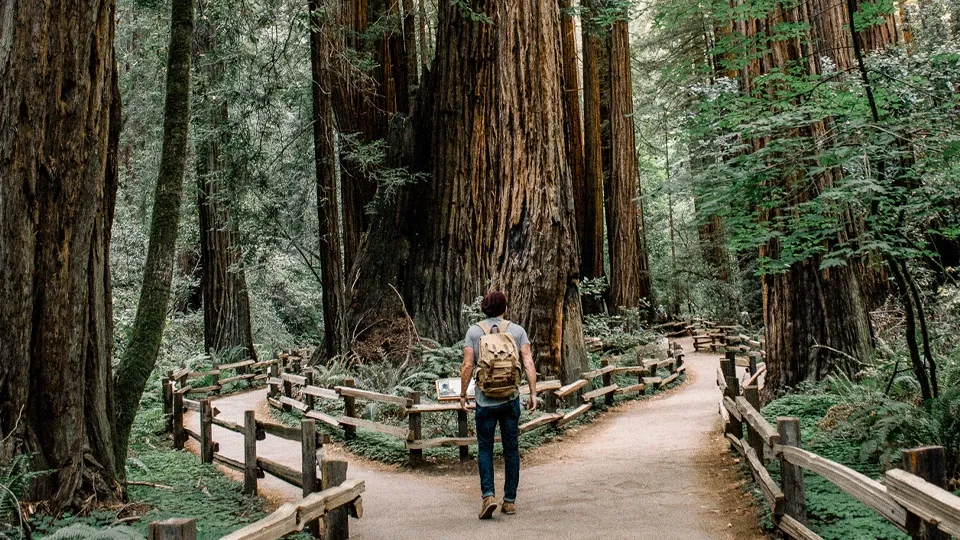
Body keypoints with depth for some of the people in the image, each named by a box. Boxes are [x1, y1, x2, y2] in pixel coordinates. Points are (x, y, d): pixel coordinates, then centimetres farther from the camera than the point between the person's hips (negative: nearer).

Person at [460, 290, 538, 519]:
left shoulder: (474, 331, 0)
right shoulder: (517, 330, 3)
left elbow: (467, 366, -5)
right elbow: (528, 363, -5)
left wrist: (463, 394, 5)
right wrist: (533, 393, -1)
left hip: (485, 400, -1)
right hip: (511, 399, 1)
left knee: (485, 448, 10)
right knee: (511, 449, 11)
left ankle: (488, 495, -6)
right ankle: (510, 500, 16)